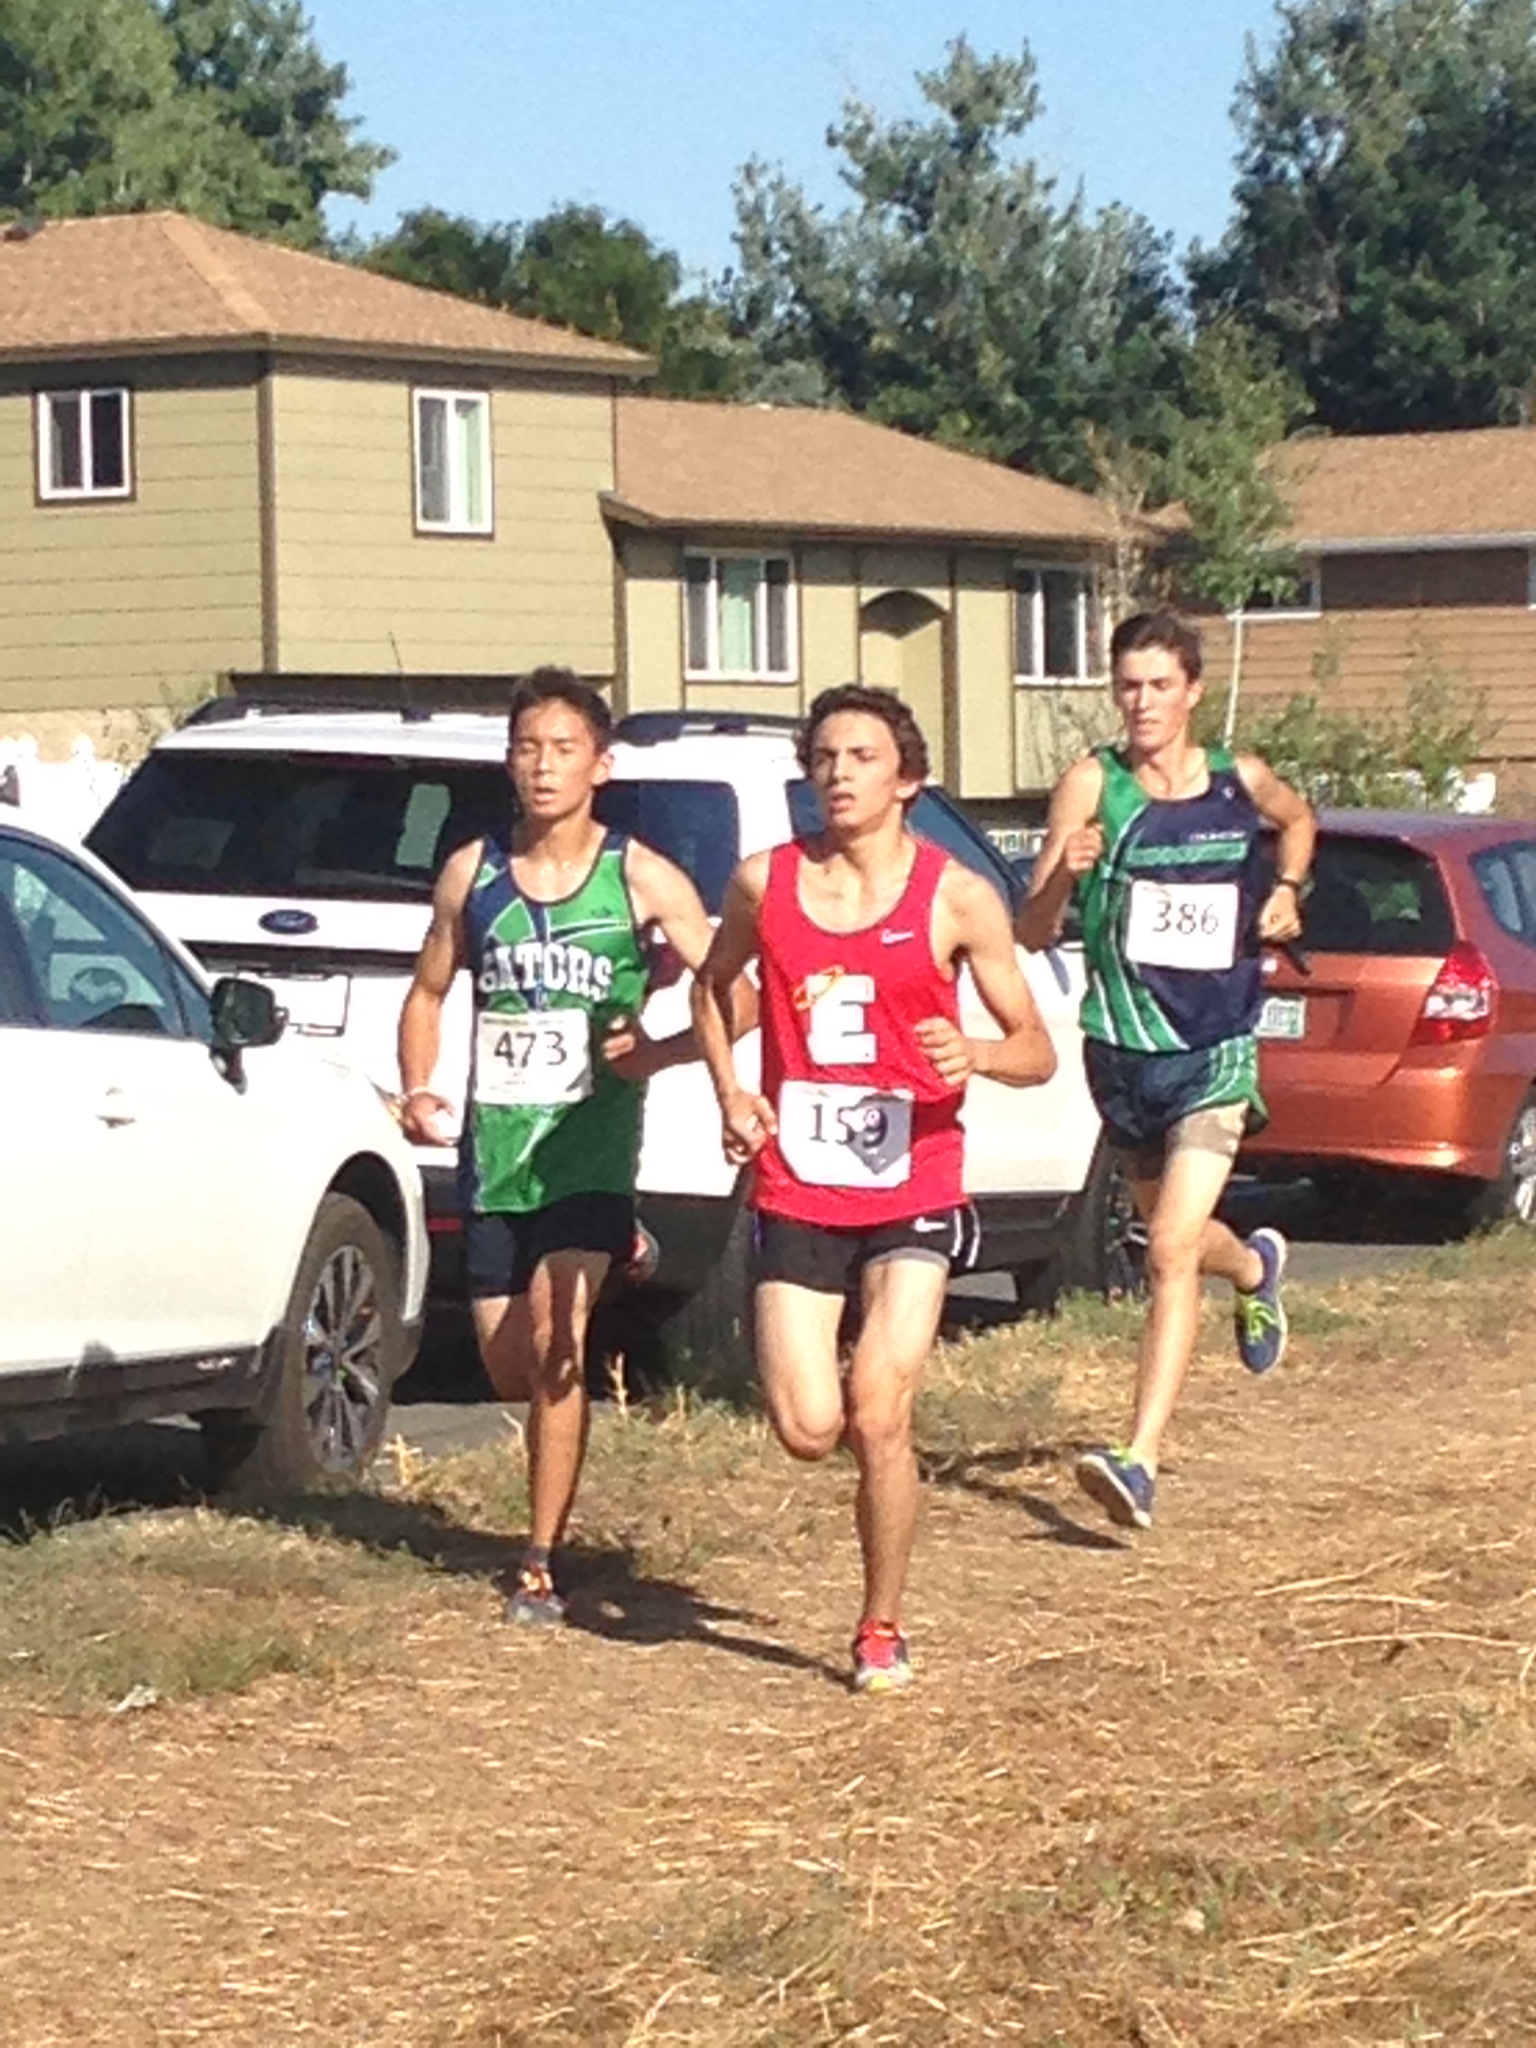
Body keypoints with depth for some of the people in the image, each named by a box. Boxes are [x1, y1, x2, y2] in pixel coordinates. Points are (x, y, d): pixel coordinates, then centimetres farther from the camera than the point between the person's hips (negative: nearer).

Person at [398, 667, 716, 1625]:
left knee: (554, 1339, -18)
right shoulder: (472, 873, 5)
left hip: (590, 1146, -4)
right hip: (493, 1148, 4)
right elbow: (430, 992, 17)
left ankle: (542, 1563, -10)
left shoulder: (641, 880, -4)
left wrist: (661, 1052, -16)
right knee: (508, 1365, 10)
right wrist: (418, 1090, 2)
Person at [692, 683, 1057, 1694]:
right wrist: (730, 1094, 5)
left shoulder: (956, 898, -3)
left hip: (911, 1196, -2)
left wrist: (977, 1055, -22)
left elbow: (1038, 1052, 1)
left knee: (878, 1418, -12)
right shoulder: (765, 884, 3)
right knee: (809, 1431, -6)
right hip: (796, 1194, 2)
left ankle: (884, 1630, 7)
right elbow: (714, 986, 22)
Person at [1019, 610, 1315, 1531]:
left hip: (1215, 1050, -2)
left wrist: (1286, 890, 7)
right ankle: (1257, 1266, 60)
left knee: (1172, 1251, -16)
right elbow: (1034, 934, -13)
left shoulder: (1240, 781, -1)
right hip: (1124, 1050, 2)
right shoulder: (1093, 784, -8)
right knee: (1173, 1236, 23)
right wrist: (1064, 874, -33)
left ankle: (1141, 1462, -19)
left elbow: (1299, 818, 25)